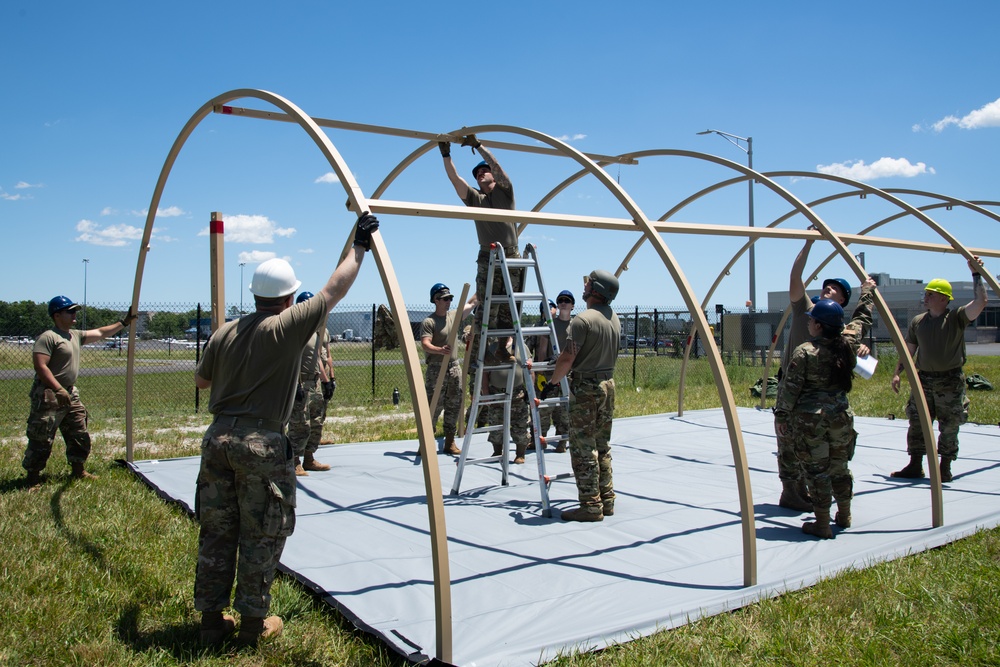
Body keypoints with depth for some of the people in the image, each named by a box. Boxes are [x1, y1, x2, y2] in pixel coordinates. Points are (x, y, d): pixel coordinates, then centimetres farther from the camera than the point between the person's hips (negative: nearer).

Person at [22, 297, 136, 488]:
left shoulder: (76, 336, 12)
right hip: (48, 396, -9)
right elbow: (40, 366, -22)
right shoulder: (48, 337, -14)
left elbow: (100, 333, 24)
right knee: (41, 440, -3)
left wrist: (123, 323, 22)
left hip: (70, 394, 9)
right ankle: (32, 478, 9)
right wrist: (59, 390, -27)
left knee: (80, 435, 14)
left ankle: (78, 471, 26)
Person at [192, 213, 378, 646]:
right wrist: (359, 246, 6)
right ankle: (254, 624, 17)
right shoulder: (288, 326, -9)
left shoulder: (224, 333, 6)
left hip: (218, 437, 6)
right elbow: (334, 290, -4)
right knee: (261, 537, 7)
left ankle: (212, 622, 24)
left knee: (216, 532, 13)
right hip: (262, 443, -5)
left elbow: (201, 381, 19)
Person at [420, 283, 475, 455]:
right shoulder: (428, 322, -10)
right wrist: (440, 350, -41)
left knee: (454, 406, 8)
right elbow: (425, 344, -23)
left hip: (454, 366, 7)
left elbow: (471, 303, 22)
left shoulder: (453, 315, 10)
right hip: (436, 369, -7)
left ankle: (450, 442, 16)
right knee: (434, 407, -7)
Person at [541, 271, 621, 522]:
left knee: (583, 449, -3)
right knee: (602, 446, 14)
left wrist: (552, 382, -6)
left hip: (585, 387, -8)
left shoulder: (584, 319, -17)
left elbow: (567, 358, -18)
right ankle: (607, 501, 18)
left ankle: (591, 506, -1)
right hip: (608, 383, 8)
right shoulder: (615, 319, 10)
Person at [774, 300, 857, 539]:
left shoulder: (804, 352, -12)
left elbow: (790, 388, -12)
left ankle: (822, 524, 6)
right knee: (839, 466, 20)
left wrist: (781, 415, -3)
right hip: (841, 416, 6)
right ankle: (844, 516, 35)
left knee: (816, 470, 2)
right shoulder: (845, 348, 2)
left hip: (810, 420, -5)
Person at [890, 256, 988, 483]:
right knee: (917, 424, 4)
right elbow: (908, 351, 11)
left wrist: (976, 274, -18)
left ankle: (945, 468, 16)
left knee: (949, 428, 3)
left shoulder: (957, 318, -5)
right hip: (923, 379, 4)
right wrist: (897, 373, 5)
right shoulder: (917, 321, 6)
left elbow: (980, 302, -21)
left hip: (950, 382, -4)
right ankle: (915, 466, 14)